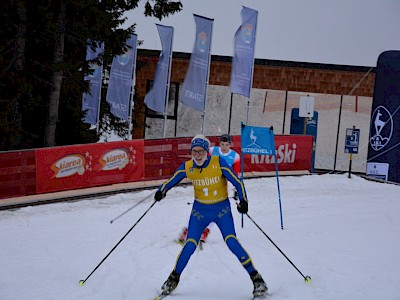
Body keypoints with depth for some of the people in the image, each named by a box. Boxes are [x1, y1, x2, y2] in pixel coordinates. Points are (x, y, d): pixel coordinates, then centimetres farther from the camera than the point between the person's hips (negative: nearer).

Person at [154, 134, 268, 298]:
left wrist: (243, 201, -24)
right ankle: (173, 278, 13)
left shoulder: (218, 163, -17)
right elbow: (171, 181, 5)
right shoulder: (187, 167, -8)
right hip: (199, 210, 2)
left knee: (231, 242, -18)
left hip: (222, 210, -2)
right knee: (190, 245, -8)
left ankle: (255, 277, -9)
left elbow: (237, 182, -13)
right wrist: (162, 191, -14)